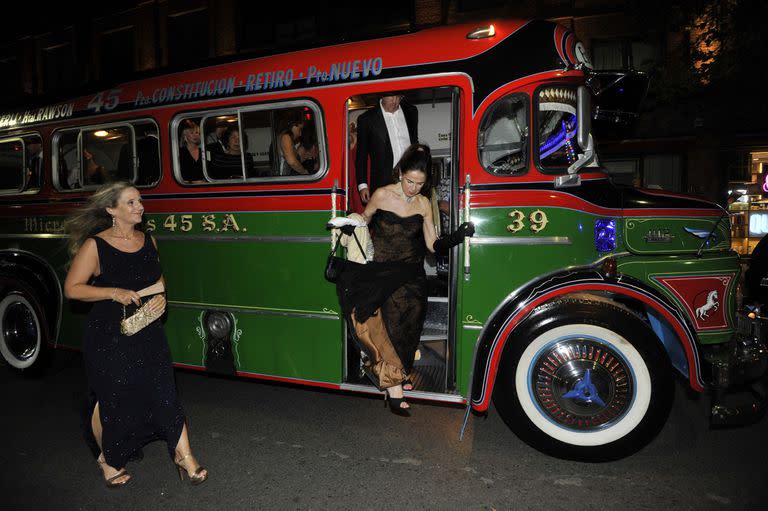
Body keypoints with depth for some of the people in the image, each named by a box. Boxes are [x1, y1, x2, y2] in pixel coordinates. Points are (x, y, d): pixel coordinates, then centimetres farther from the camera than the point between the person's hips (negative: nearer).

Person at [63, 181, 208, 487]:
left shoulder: (148, 241, 7)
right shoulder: (95, 245, -10)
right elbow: (72, 289, -9)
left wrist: (160, 297, -1)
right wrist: (114, 293, -21)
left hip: (148, 333, 4)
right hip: (108, 336, -4)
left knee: (165, 392, 0)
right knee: (110, 400, 6)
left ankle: (184, 456, 9)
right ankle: (107, 458, 32)